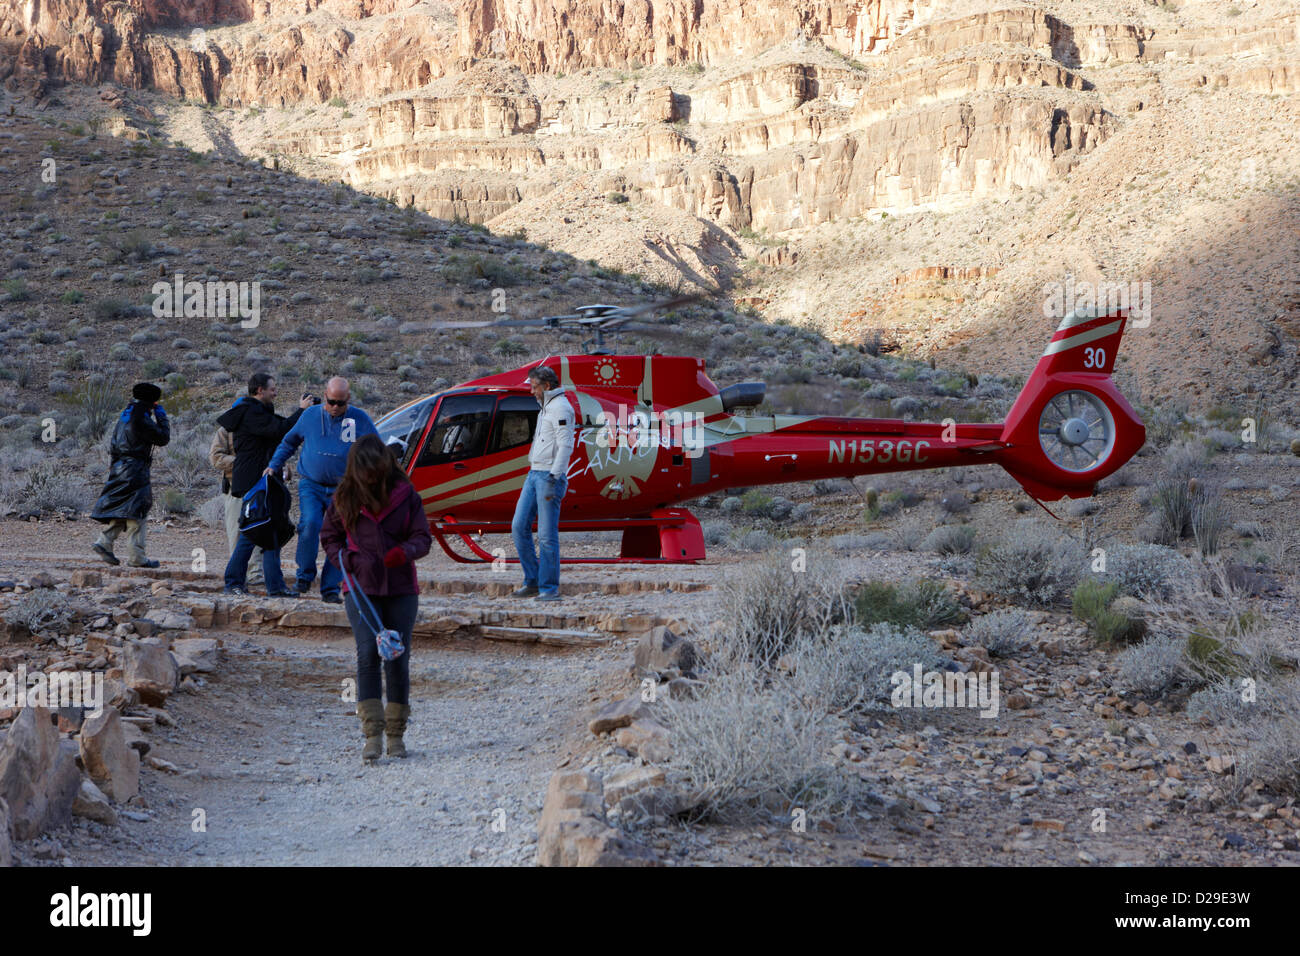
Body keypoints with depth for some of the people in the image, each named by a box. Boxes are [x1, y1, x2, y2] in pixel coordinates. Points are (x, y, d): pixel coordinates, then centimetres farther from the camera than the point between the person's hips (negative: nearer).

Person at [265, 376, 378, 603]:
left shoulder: (361, 420, 1)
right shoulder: (311, 415, 6)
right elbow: (289, 441, 20)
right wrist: (274, 465, 12)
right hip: (311, 484, 0)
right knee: (310, 523, -22)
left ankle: (330, 588, 6)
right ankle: (305, 575, -5)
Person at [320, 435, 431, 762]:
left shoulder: (405, 495, 0)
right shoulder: (344, 498, 3)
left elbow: (423, 537, 1)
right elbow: (329, 536, 14)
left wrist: (404, 552, -20)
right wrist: (345, 559, -5)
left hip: (401, 589, 0)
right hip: (361, 589, 0)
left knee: (398, 660, 2)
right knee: (368, 655, -14)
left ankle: (396, 734, 15)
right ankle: (372, 734, -14)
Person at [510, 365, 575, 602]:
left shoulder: (561, 408, -10)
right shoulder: (546, 408, 21)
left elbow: (566, 446, -19)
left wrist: (553, 479, -24)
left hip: (550, 476, -10)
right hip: (534, 474, 10)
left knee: (547, 535, -8)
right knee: (519, 527, 5)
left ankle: (549, 588, -2)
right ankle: (532, 582, 11)